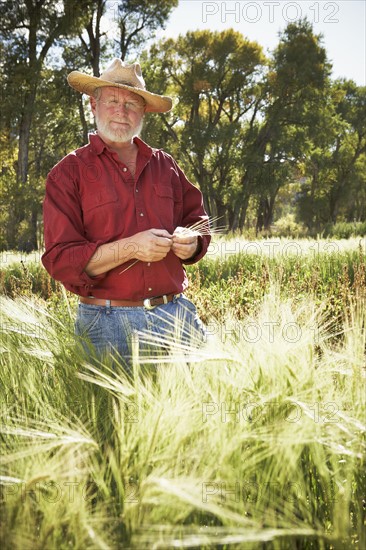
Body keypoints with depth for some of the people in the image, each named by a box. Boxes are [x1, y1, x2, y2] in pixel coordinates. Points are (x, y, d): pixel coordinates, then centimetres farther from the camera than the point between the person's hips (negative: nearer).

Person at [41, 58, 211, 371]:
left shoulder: (165, 165, 14)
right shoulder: (68, 173, 0)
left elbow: (196, 219, 21)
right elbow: (60, 260, -8)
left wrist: (191, 243, -3)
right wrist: (129, 248, -19)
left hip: (177, 313, 4)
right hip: (108, 323, -3)